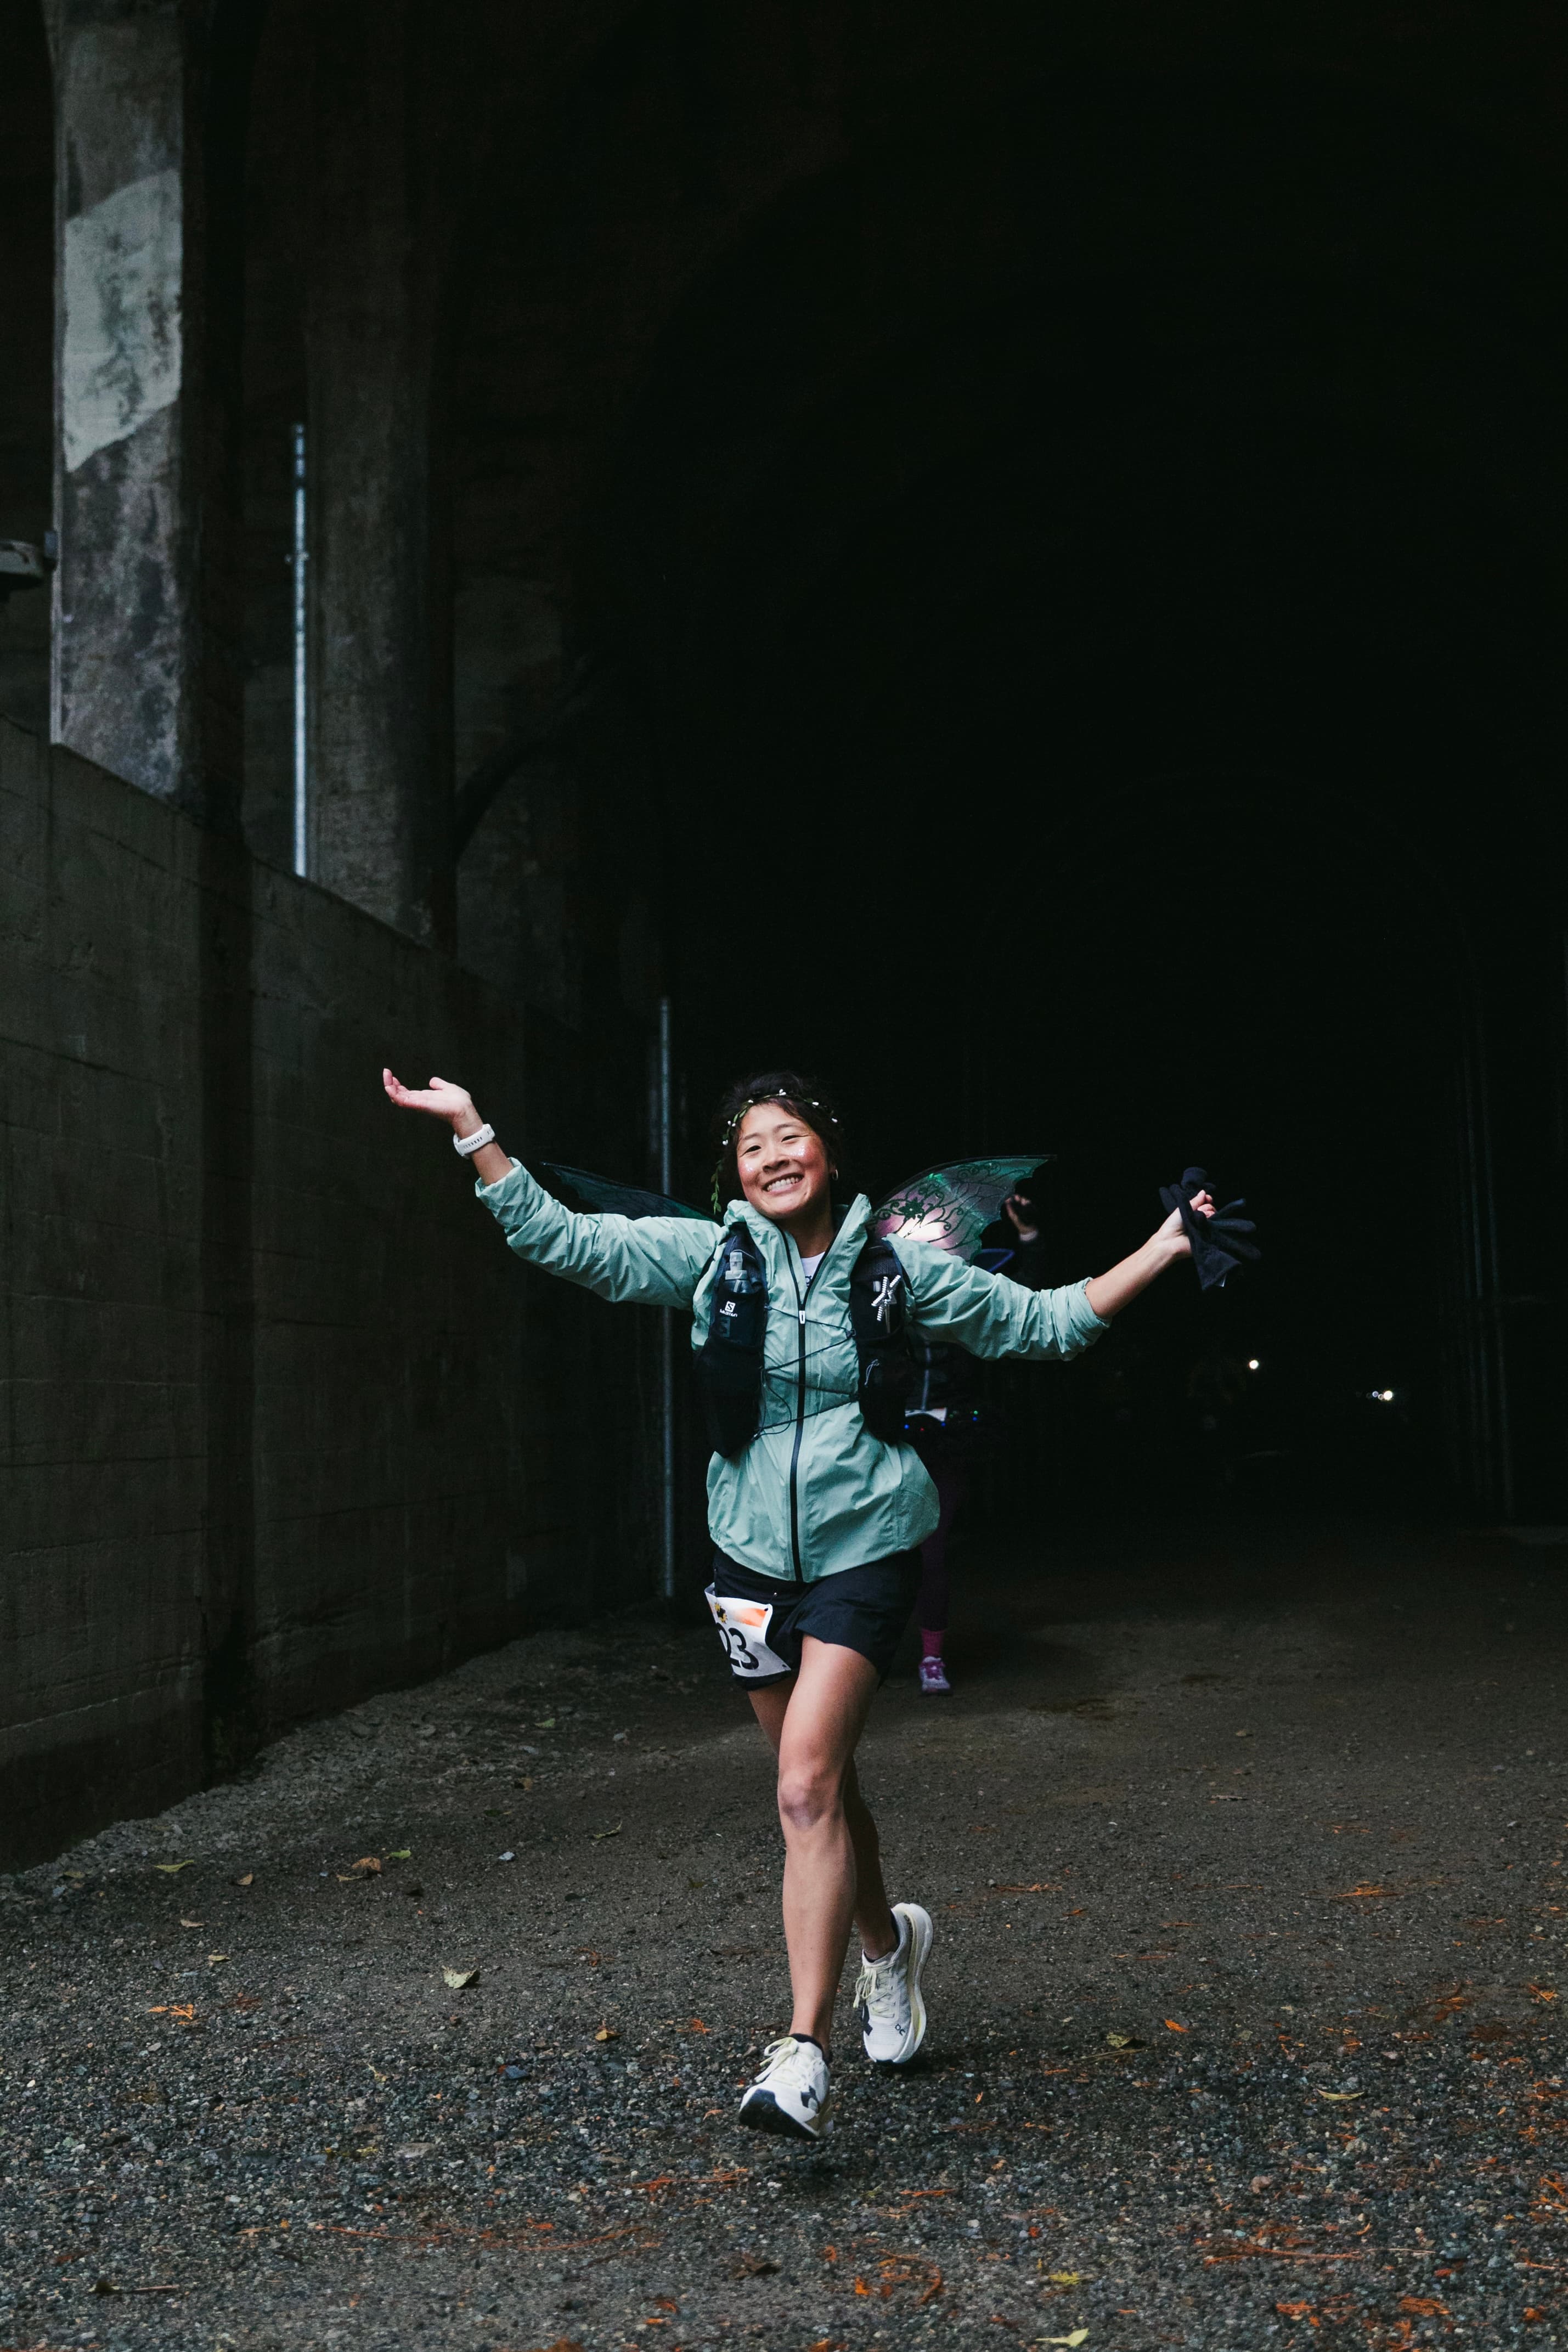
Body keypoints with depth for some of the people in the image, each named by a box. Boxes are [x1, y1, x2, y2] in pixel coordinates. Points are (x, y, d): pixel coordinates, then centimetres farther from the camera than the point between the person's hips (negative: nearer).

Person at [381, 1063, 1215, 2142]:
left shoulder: (898, 1269, -2)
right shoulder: (710, 1254, 1)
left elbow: (1045, 1321, 6)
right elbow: (562, 1239, -2)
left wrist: (1162, 1251, -2)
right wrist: (469, 1126, -9)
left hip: (866, 1549, -3)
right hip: (754, 1552, 3)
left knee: (809, 1782, -17)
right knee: (822, 1781, 15)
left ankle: (805, 2053, -15)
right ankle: (887, 1943, 44)